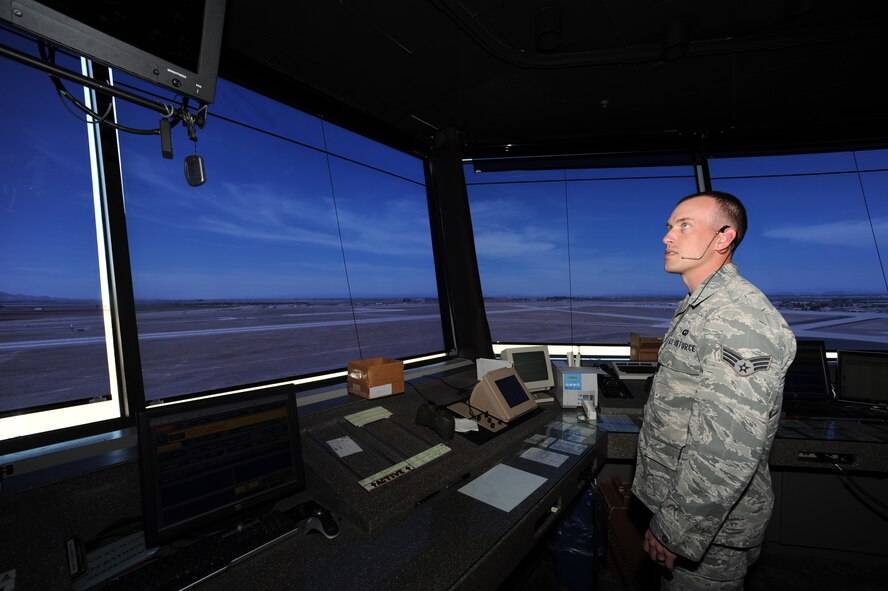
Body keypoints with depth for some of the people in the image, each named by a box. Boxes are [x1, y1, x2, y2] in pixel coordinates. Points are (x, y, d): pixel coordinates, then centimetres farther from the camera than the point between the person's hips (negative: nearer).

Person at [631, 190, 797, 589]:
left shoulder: (740, 320, -26)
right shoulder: (697, 308, 7)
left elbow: (729, 454, -30)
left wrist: (676, 533, -21)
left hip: (710, 529, -8)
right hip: (679, 502, 9)